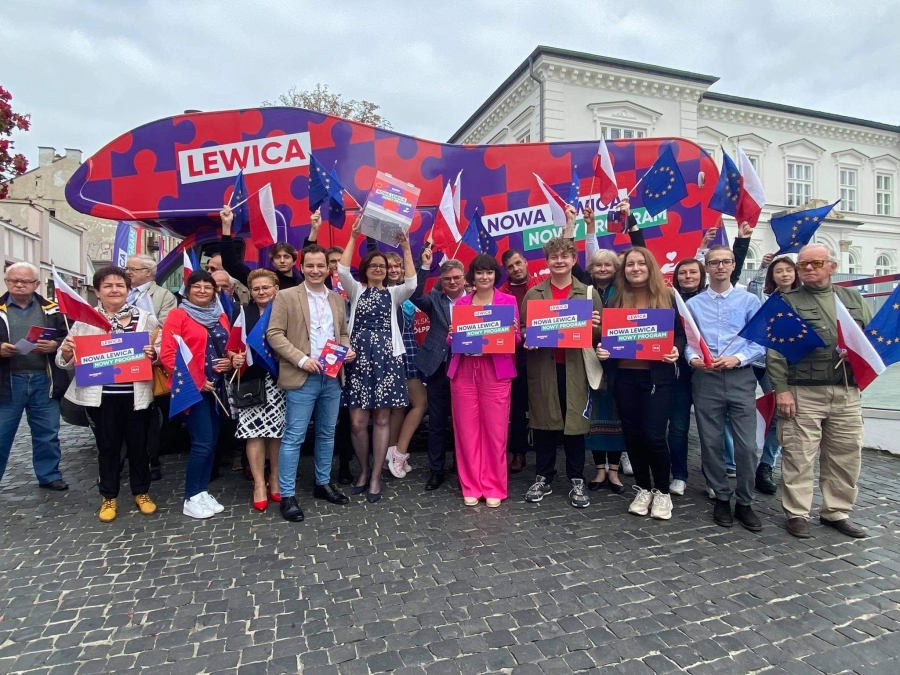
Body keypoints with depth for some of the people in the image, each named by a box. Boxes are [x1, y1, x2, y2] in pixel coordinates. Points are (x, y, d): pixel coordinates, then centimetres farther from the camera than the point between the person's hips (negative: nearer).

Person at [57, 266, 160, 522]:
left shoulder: (145, 318, 2)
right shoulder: (85, 319, 3)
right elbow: (66, 361, 5)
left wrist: (154, 353, -16)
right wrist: (66, 353, -17)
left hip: (136, 393, 0)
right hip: (100, 395, 0)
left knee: (138, 444, 11)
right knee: (107, 445, 11)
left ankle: (141, 492, 27)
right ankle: (109, 497, 27)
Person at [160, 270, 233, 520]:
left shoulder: (221, 317, 14)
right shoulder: (178, 315, -4)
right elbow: (167, 355, -11)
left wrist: (229, 362, -2)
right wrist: (194, 380, -17)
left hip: (217, 387, 6)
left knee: (212, 442, 9)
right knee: (202, 443, -8)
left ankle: (203, 492, 21)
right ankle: (191, 499, 6)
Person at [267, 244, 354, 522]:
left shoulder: (337, 299, 13)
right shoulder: (286, 297, -3)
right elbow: (274, 334, -8)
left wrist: (348, 350, -2)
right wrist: (301, 359, -18)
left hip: (332, 377, 5)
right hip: (302, 378, -5)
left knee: (327, 434, 15)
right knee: (294, 437, -1)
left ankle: (323, 483, 30)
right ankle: (287, 495, 10)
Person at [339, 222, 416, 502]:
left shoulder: (393, 293, 12)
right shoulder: (356, 290, 12)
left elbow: (411, 283, -9)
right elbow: (342, 270, -6)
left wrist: (406, 248, -12)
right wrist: (353, 237, -9)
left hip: (386, 357, 0)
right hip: (359, 357, 0)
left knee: (382, 419, 2)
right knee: (358, 421, -2)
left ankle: (376, 476, 13)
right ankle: (364, 471, 20)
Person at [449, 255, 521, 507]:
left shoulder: (508, 301, 6)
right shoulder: (461, 303, 12)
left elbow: (516, 340, 4)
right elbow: (451, 339, 11)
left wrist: (513, 331, -17)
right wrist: (454, 337, -10)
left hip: (496, 372, -2)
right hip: (464, 371, 2)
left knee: (495, 430, 0)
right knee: (467, 429, 4)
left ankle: (494, 487, 16)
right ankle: (471, 487, 17)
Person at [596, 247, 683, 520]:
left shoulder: (667, 298, 3)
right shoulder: (615, 300, 8)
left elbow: (680, 334, 5)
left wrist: (676, 350, -14)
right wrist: (601, 350, -10)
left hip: (658, 376, -2)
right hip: (624, 377, 3)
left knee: (653, 435, -5)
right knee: (632, 435, 9)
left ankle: (662, 491, 18)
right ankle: (643, 489, 27)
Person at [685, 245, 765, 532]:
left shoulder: (749, 300, 7)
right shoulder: (692, 304, 10)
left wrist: (737, 359, -14)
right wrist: (692, 358, -15)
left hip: (741, 377, -1)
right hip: (706, 379, 1)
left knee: (746, 444, -2)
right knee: (711, 443, 7)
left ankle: (745, 502, 16)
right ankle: (722, 498, 23)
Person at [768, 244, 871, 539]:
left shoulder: (853, 298, 16)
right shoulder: (786, 301, 2)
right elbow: (775, 348, -5)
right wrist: (781, 389, -12)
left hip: (847, 392, 5)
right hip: (803, 392, -4)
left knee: (846, 455, 10)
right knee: (799, 456, -2)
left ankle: (836, 512, 25)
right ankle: (797, 513, 10)